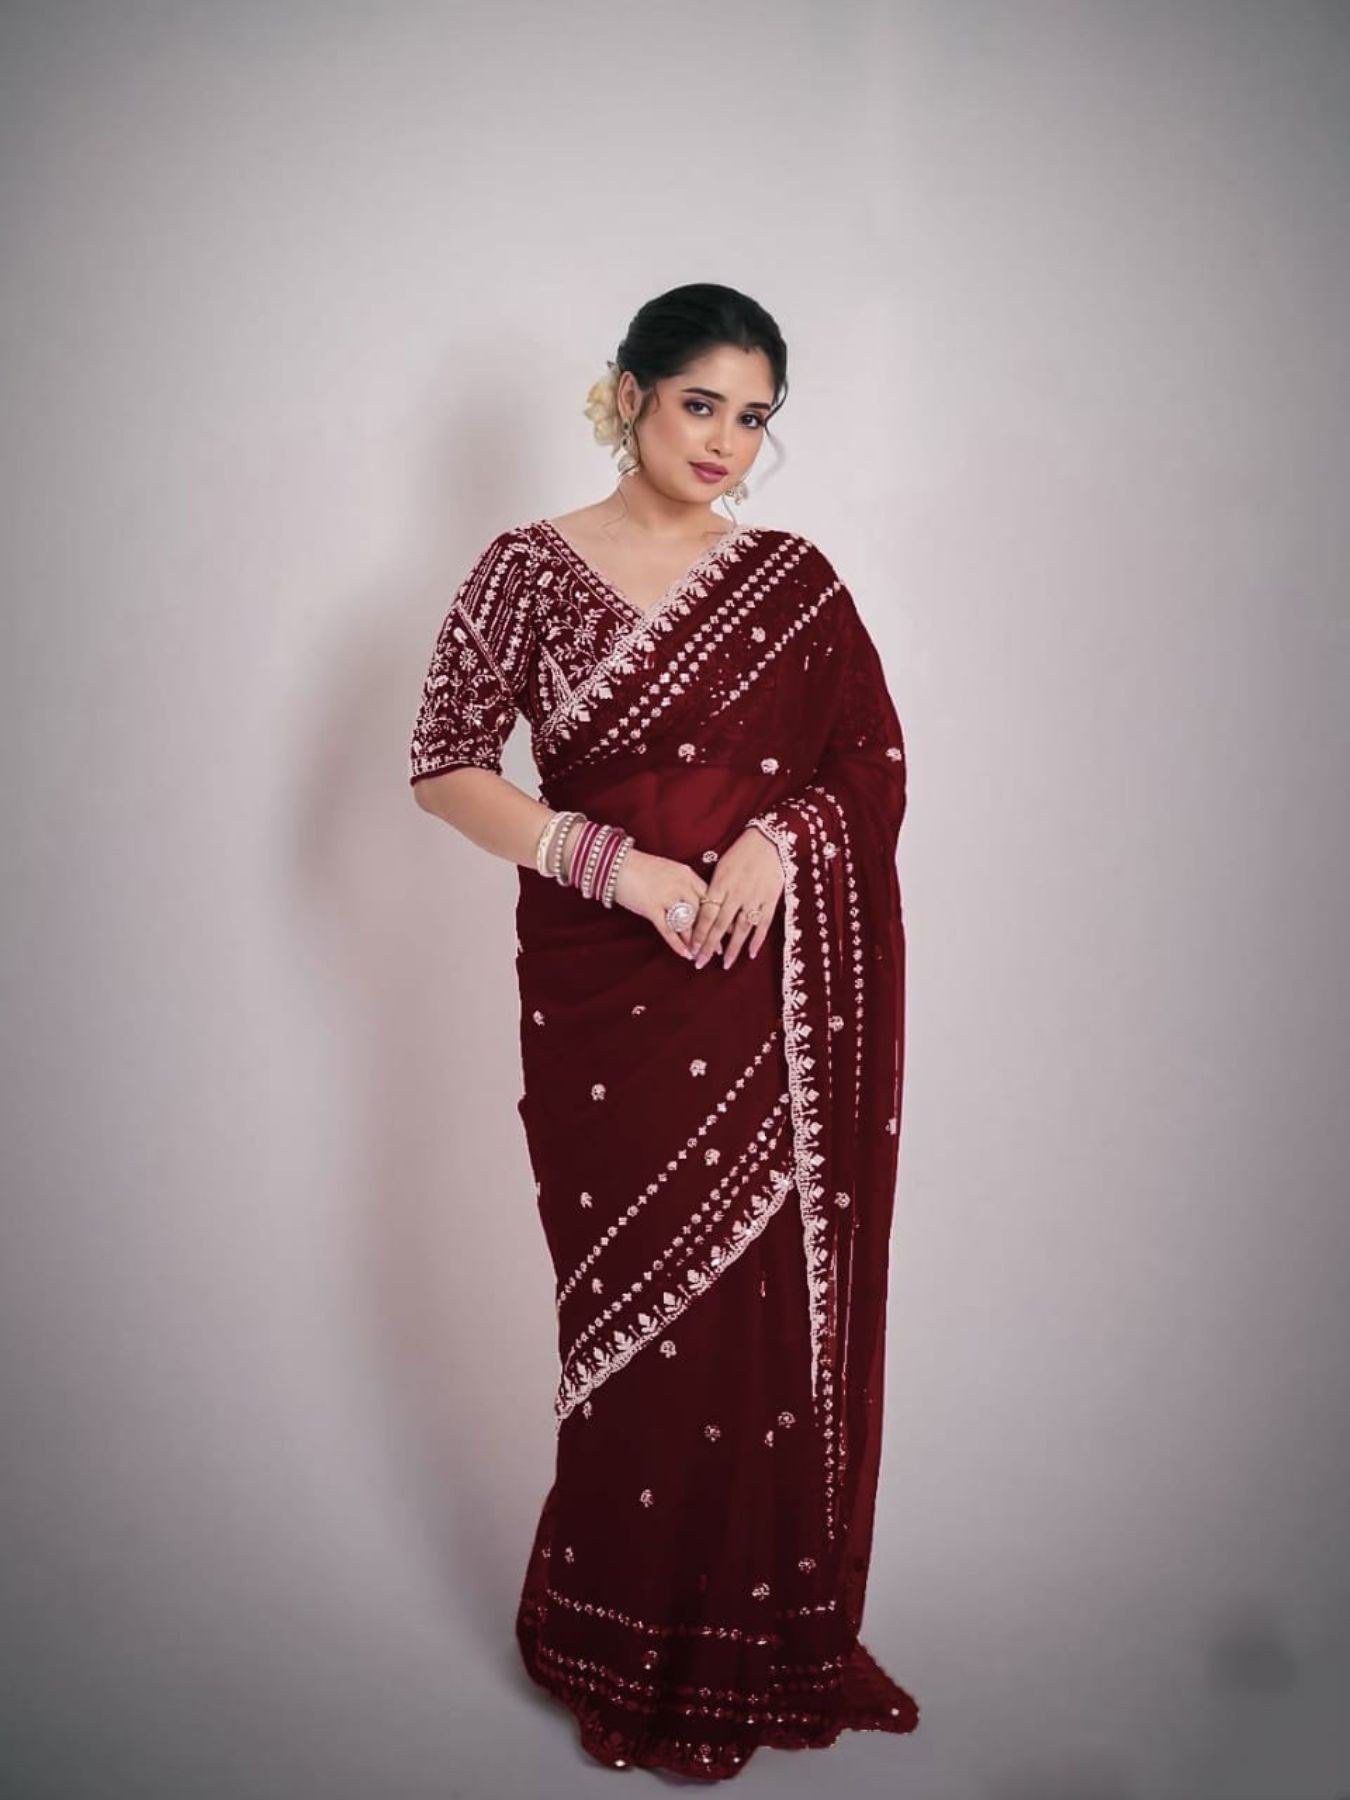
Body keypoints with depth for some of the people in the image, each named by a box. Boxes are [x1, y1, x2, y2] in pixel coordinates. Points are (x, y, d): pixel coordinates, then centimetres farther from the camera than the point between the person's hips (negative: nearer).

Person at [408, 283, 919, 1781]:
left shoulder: (792, 579, 8)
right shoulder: (531, 569, 2)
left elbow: (875, 761, 10)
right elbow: (446, 764, -1)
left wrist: (779, 834, -11)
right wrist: (613, 862, -13)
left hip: (777, 983, 2)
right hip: (605, 985, -2)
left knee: (775, 1298, 6)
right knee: (640, 1303, 2)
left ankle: (764, 1633, 25)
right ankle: (630, 1648, 23)